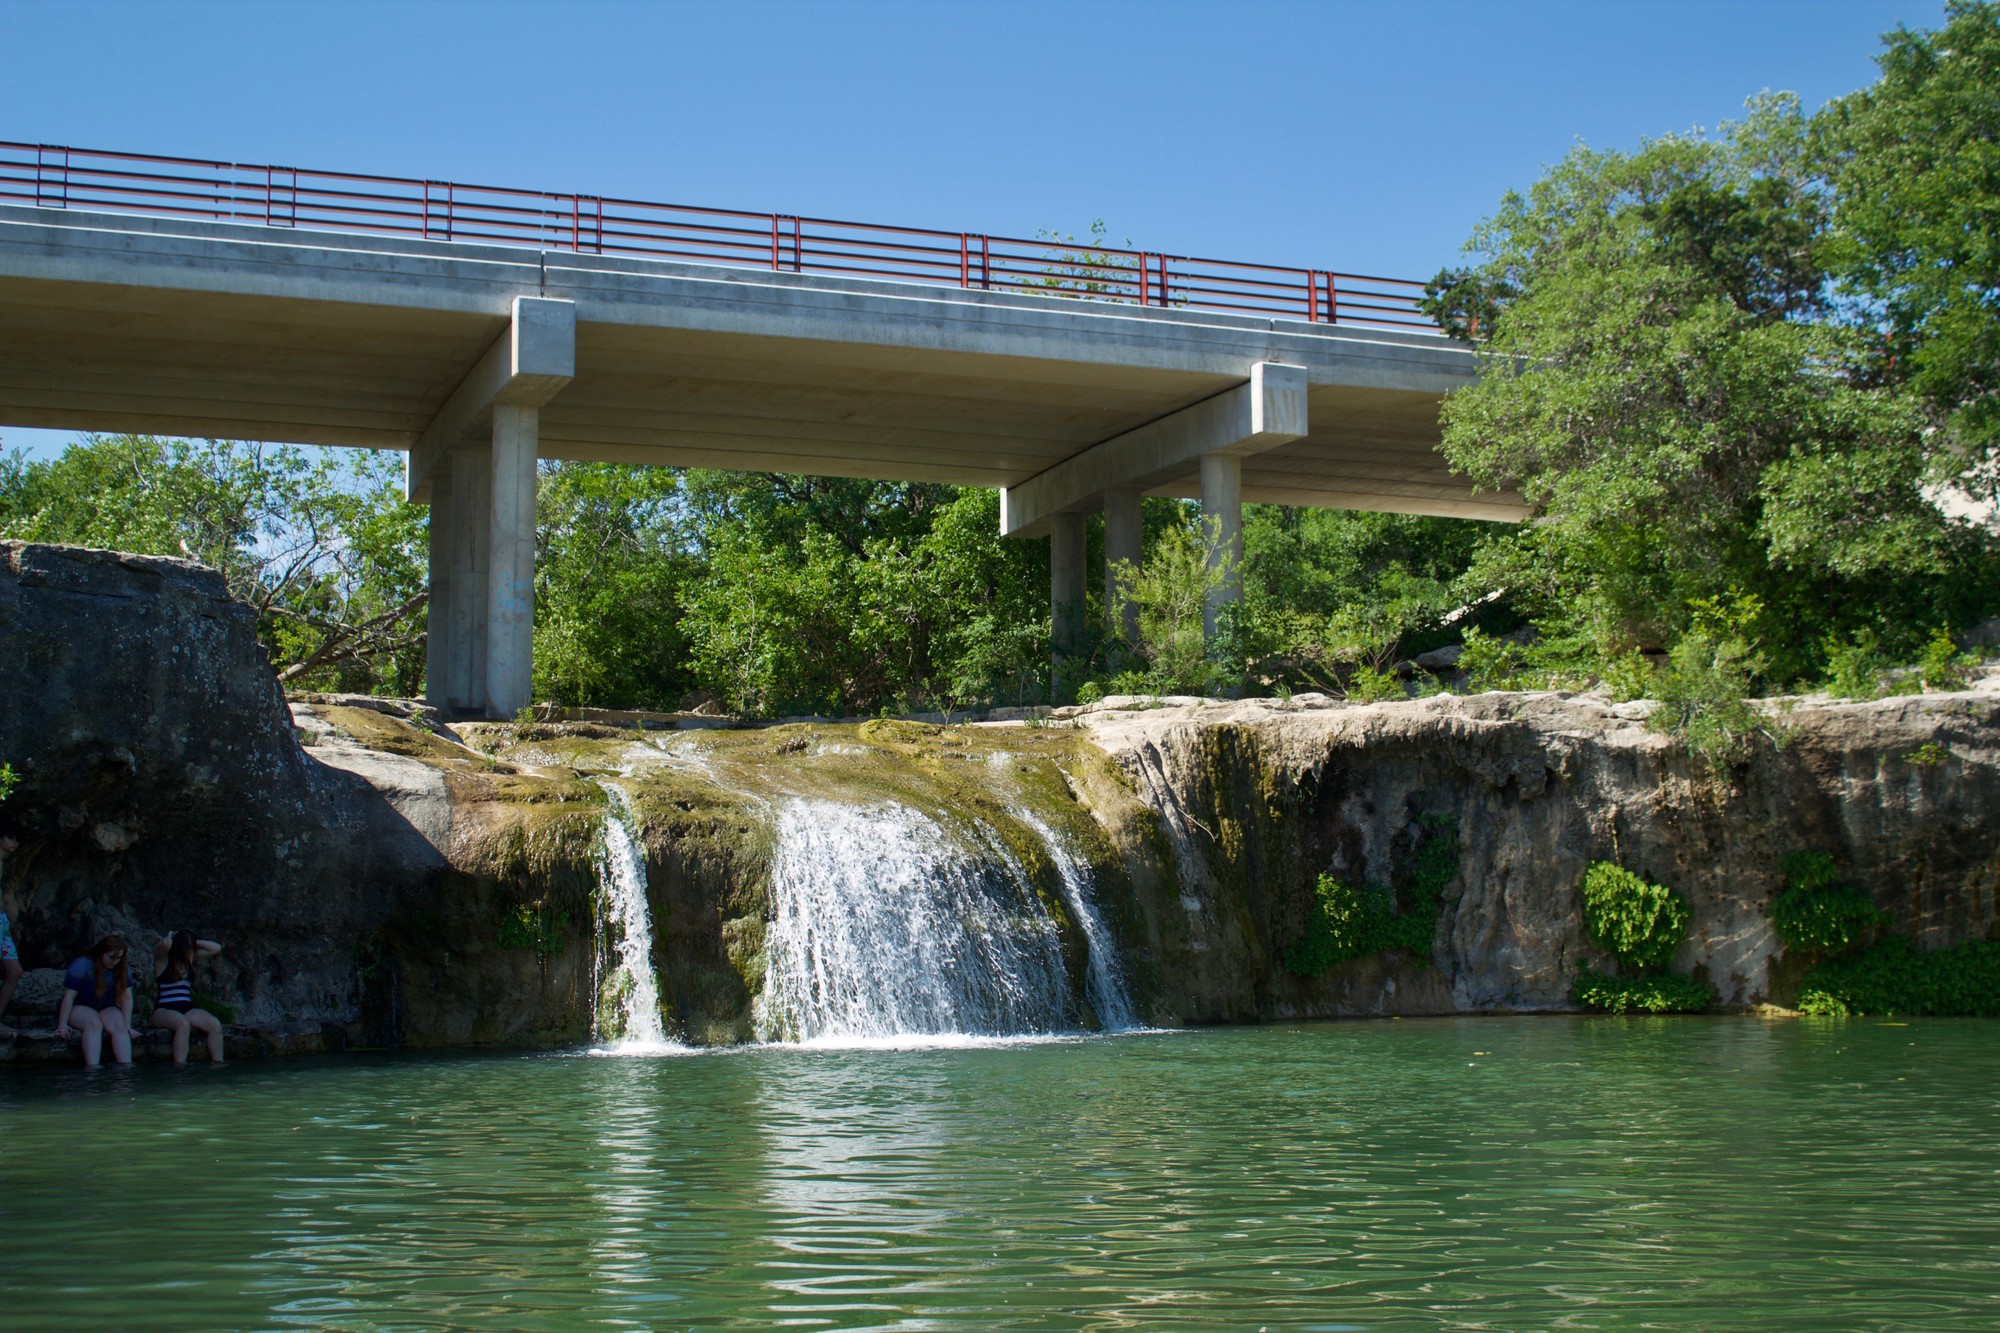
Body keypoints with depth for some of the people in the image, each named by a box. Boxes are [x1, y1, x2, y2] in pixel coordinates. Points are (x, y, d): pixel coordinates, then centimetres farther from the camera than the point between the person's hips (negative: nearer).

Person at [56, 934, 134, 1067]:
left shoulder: (124, 969, -2)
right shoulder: (82, 965, -16)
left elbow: (126, 998, -4)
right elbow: (69, 997, -18)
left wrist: (127, 1026, -13)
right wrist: (62, 1025, -24)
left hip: (107, 1009, 4)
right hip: (80, 1008, -3)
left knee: (119, 1026, -29)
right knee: (94, 1024, -36)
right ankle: (92, 1069, -52)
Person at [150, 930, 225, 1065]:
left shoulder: (191, 957, 15)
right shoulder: (162, 958, -2)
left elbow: (216, 948, 14)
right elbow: (166, 944, -25)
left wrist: (195, 942, 9)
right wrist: (170, 937, -2)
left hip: (187, 1009, 6)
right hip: (163, 1011, -6)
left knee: (215, 1025, -23)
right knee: (183, 1024, -39)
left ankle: (217, 1065, -22)